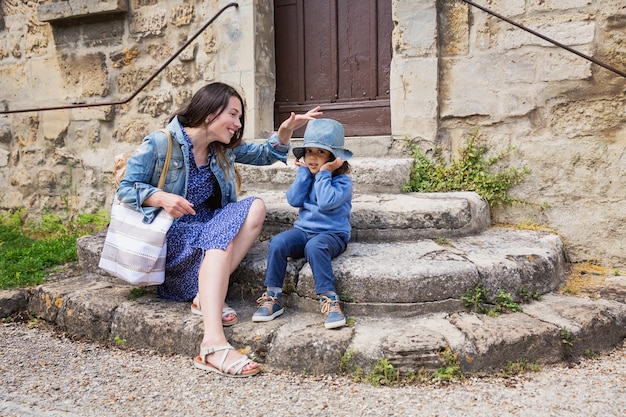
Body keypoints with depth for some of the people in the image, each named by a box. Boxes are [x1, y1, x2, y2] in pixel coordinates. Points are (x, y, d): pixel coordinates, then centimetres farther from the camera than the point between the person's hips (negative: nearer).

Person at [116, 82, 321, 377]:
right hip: (170, 231, -6)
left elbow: (265, 154, 17)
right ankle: (213, 345, -48)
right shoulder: (159, 144, -10)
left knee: (255, 207, -20)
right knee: (220, 238, -36)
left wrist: (286, 130, -2)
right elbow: (126, 188, -8)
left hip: (208, 224, 7)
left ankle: (207, 294, -28)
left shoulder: (224, 149, 9)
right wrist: (161, 198, -27)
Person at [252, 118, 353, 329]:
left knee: (315, 246, -38)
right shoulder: (306, 176, 13)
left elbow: (326, 202, -24)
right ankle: (273, 297, -16)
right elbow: (294, 200, -3)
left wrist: (324, 173, -15)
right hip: (303, 230, 5)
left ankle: (329, 300, -31)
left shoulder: (342, 181, -5)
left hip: (332, 234, -5)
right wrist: (304, 171, -2)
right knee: (277, 242, -24)